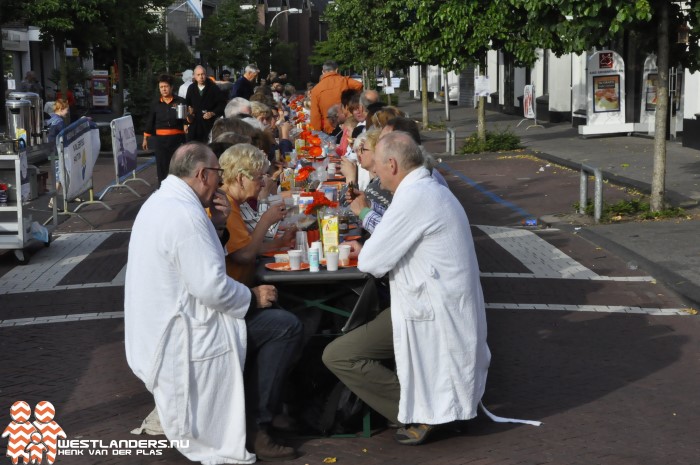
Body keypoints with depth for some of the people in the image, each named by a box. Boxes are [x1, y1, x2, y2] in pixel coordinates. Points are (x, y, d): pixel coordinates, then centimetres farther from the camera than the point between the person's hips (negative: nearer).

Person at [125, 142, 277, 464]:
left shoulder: (161, 201, 9)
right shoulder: (185, 214, -24)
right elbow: (212, 288, -27)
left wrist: (217, 225, 3)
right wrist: (253, 297, -11)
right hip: (177, 334, -11)